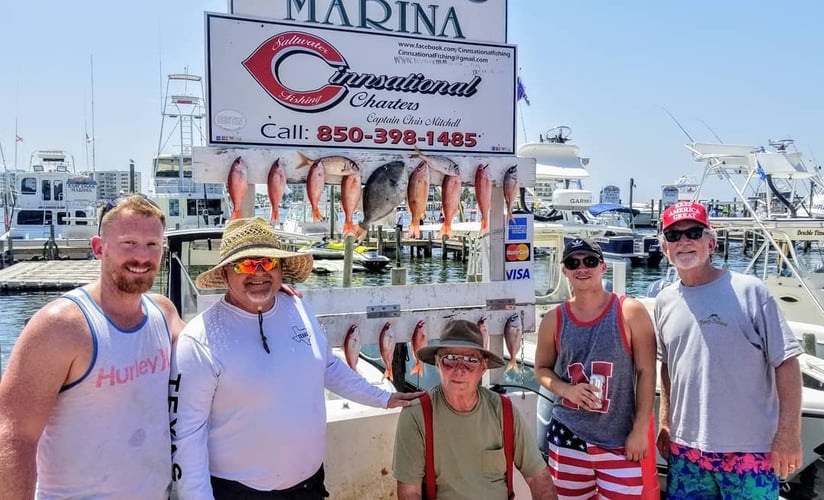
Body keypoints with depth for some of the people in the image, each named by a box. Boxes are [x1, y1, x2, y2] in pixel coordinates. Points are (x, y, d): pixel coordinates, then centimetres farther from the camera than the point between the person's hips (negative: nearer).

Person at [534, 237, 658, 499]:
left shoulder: (630, 312, -6)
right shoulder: (553, 320, 1)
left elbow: (646, 372, -5)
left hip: (620, 438, -2)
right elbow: (542, 369, 10)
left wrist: (640, 430, -8)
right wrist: (566, 389, -11)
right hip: (567, 435, 3)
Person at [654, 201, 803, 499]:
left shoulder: (749, 291, -9)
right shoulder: (665, 301, 5)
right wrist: (665, 423, 14)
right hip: (685, 449, 4)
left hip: (750, 450, -4)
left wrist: (789, 433, -12)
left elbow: (786, 362, -9)